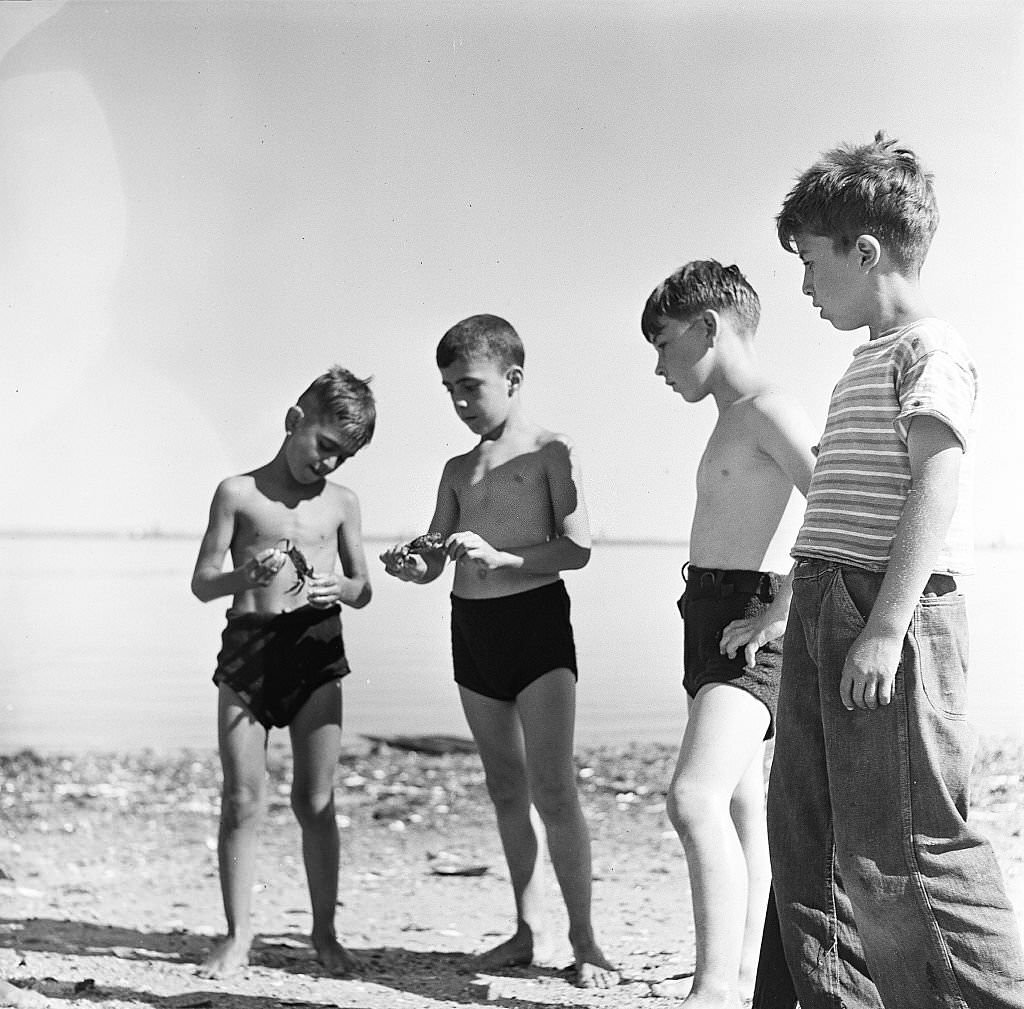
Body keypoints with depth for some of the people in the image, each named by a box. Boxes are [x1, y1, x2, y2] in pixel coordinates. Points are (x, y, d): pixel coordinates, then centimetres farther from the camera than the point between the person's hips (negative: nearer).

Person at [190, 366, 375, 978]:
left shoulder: (341, 502, 9)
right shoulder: (239, 492, 2)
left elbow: (363, 591, 14)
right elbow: (203, 584, 1)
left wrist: (340, 588, -9)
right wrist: (247, 574, -18)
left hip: (316, 650, 2)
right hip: (247, 646, -1)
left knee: (316, 801, 2)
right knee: (242, 801, -2)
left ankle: (325, 931, 13)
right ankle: (238, 935, 7)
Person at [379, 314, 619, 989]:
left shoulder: (551, 453, -2)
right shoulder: (458, 470, 16)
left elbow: (577, 548, -12)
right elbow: (435, 563, 14)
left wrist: (499, 558, -23)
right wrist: (411, 566, -9)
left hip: (538, 618, -6)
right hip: (470, 626, 6)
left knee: (554, 788, -12)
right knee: (506, 787, 9)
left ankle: (585, 940, -7)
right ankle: (530, 932, 15)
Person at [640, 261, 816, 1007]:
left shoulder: (768, 412, -12)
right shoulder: (733, 421, 18)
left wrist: (777, 613, -22)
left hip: (750, 622, -11)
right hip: (709, 613, 11)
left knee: (696, 799, -22)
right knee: (739, 807, 14)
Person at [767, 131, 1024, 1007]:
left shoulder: (929, 351, -7)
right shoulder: (868, 362, 22)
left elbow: (939, 484, -17)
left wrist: (885, 628, -24)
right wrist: (779, 609, 24)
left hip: (892, 612, -10)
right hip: (825, 608, 10)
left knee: (899, 851, -12)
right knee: (808, 841, 9)